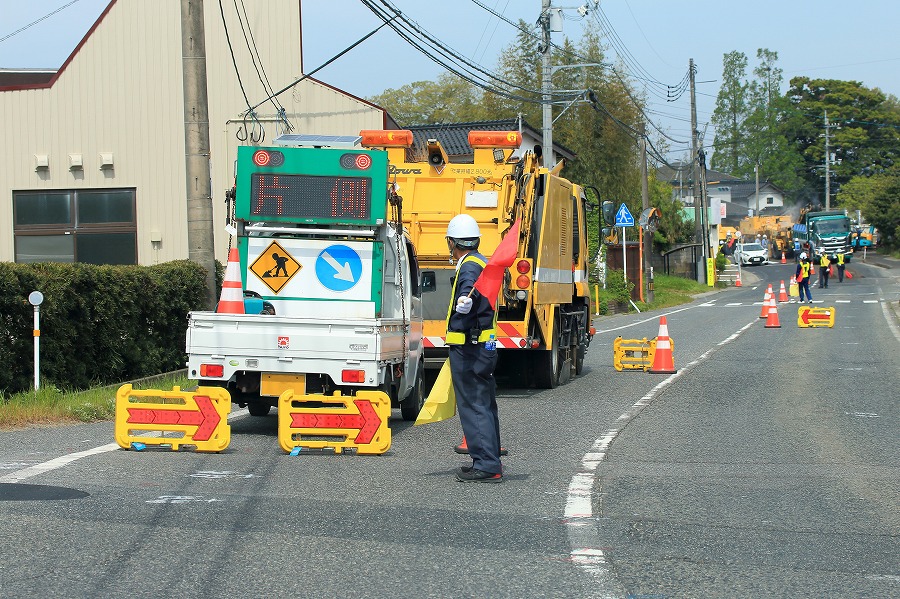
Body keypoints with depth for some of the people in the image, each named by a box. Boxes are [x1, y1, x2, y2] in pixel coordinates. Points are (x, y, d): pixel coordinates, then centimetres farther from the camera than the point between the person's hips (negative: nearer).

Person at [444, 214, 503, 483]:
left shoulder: (469, 267, -18)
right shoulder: (481, 263, 15)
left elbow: (470, 287, -42)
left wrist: (465, 299, -60)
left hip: (468, 349, -10)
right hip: (483, 347, 10)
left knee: (473, 406, -9)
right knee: (484, 405, 16)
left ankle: (486, 466, -11)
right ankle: (491, 462, 25)